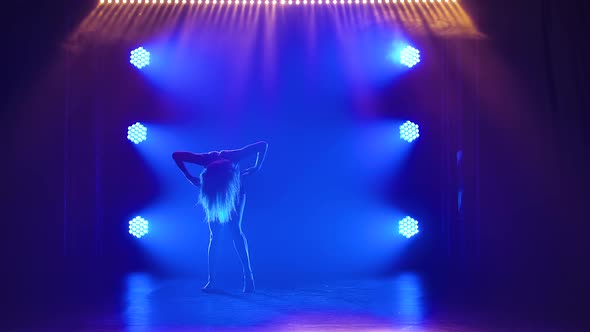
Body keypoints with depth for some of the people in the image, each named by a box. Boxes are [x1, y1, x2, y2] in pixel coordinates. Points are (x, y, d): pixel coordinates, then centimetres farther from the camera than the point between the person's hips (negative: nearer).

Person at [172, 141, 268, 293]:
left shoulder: (233, 157, -36)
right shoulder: (207, 159, -35)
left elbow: (263, 146, -27)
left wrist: (257, 168, -24)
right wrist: (189, 177, -21)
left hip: (236, 194, -1)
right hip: (214, 194, 1)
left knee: (235, 229, -18)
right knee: (214, 234, -5)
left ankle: (248, 275, -16)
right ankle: (211, 279, -3)